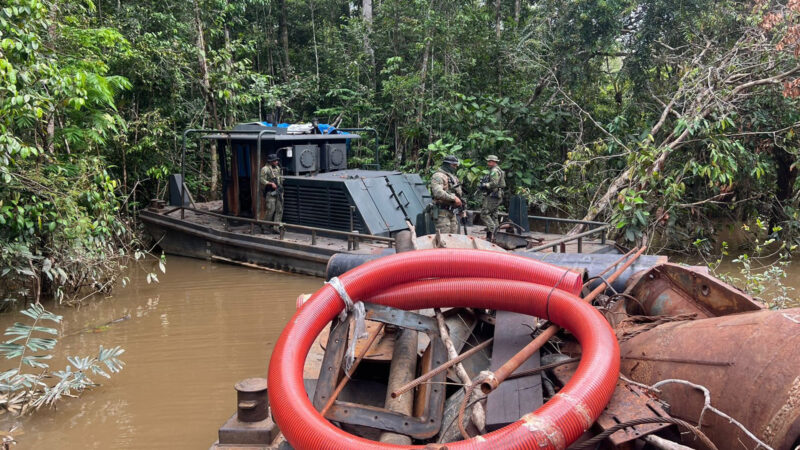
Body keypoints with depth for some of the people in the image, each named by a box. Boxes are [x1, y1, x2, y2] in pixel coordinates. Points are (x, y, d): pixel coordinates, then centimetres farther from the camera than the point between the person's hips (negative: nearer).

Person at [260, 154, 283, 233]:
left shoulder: (278, 168, 14)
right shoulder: (265, 169, -8)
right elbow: (261, 180, -13)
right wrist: (271, 183, -21)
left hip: (279, 192, 7)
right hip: (271, 192, -7)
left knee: (279, 210, 4)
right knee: (270, 209, -10)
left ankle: (276, 227, 9)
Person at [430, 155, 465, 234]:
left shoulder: (453, 177, 21)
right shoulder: (438, 176, -9)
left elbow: (460, 194, 26)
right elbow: (438, 193, -25)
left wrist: (463, 209, 20)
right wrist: (453, 198, -23)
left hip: (452, 212, 9)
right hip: (442, 212, -9)